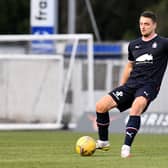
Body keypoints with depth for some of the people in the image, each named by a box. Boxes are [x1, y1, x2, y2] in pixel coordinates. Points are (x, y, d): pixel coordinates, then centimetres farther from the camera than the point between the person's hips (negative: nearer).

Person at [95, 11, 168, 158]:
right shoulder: (133, 45, 18)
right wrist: (121, 88, 27)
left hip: (149, 85, -6)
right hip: (131, 85, 6)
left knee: (136, 108, -37)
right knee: (100, 106, -8)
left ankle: (127, 146, -36)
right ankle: (103, 142, 11)